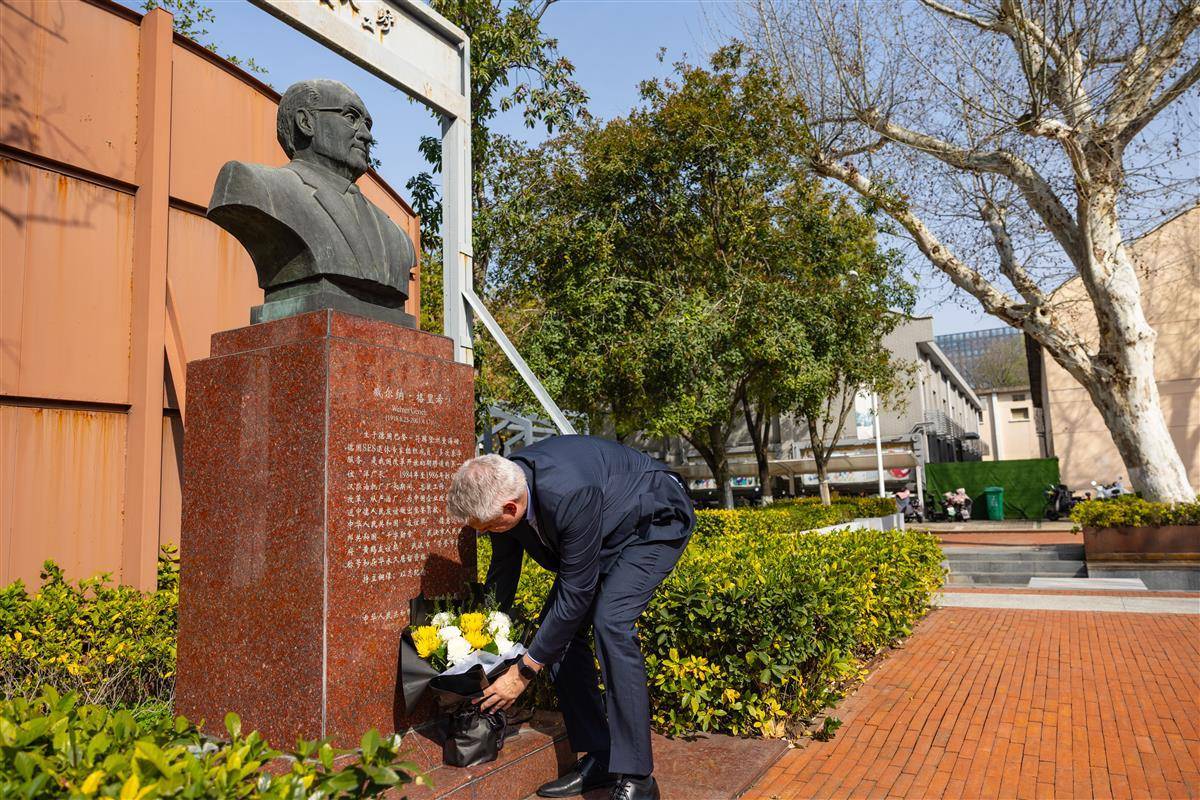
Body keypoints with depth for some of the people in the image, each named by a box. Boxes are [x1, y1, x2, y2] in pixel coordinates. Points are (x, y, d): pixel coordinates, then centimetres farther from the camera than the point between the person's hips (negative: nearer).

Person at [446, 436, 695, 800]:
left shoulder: (570, 496, -41)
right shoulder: (501, 489, -17)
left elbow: (575, 594, -31)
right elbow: (502, 573, 0)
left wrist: (524, 672, -23)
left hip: (656, 522, -8)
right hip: (606, 527, 8)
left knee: (610, 621, -26)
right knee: (557, 626, -4)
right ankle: (598, 758, 7)